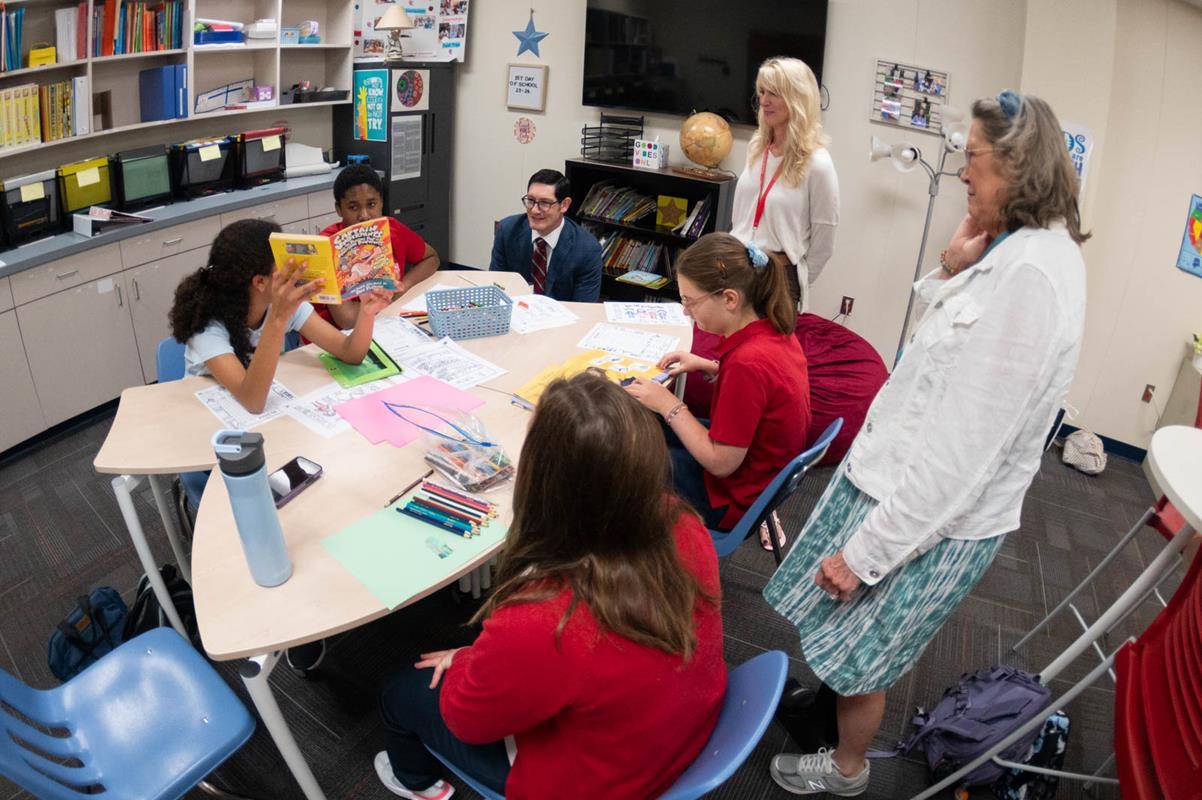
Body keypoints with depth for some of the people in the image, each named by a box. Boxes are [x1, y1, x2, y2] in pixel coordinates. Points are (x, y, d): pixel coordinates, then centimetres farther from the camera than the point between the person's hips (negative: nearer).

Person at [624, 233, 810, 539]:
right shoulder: (774, 329, -8)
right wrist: (706, 366, 5)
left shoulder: (747, 363, -34)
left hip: (732, 499, -9)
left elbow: (720, 463, -26)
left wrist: (669, 405, -18)